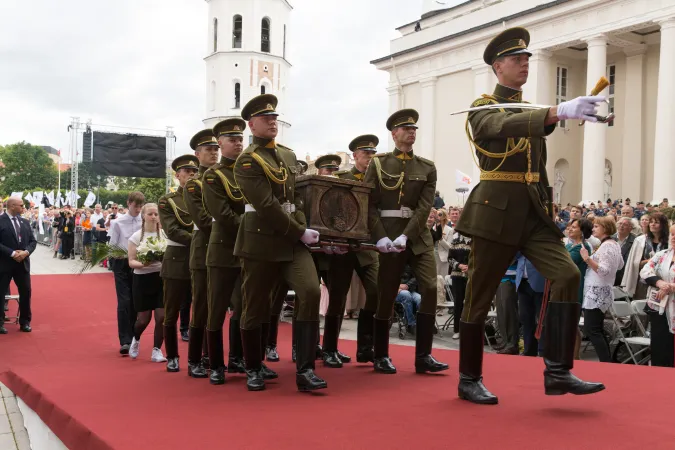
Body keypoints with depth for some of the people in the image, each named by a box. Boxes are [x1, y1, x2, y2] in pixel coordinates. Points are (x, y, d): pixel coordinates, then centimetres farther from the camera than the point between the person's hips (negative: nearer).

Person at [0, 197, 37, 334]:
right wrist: (12, 253, -19)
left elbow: (33, 241, 9)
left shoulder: (25, 222, 9)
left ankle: (25, 322, 20)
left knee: (26, 292, 8)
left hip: (23, 263, 5)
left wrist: (26, 252, -9)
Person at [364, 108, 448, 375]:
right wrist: (380, 237, -15)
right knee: (386, 295, 2)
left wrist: (405, 236, -16)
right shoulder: (378, 163, 4)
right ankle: (381, 356, 16)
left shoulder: (427, 168, 8)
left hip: (418, 236, 2)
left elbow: (424, 207, -3)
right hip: (387, 236, -2)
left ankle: (423, 356, 0)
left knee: (430, 288, -9)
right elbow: (369, 204, -2)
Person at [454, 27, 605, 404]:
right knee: (481, 295, 1)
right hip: (497, 212, -5)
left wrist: (548, 211, 13)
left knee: (567, 275, -13)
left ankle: (558, 372, -9)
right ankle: (470, 379, 14)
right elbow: (505, 125, -25)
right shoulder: (482, 108, -2)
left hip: (533, 212, 6)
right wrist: (559, 112, -38)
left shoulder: (531, 113, 18)